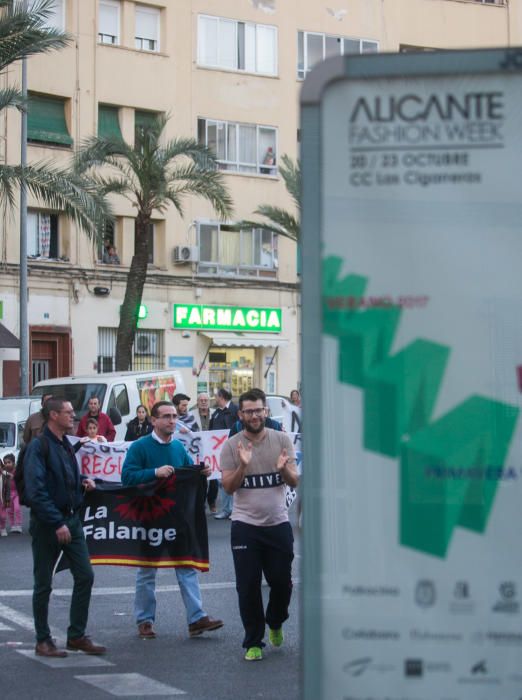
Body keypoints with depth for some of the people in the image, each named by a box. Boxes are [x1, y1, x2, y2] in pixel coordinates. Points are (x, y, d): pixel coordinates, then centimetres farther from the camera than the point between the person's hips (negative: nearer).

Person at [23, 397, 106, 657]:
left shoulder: (66, 445, 12)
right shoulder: (38, 446, -14)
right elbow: (36, 491, -20)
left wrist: (82, 481, 5)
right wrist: (57, 524, -23)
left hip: (71, 520, 8)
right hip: (47, 525, -8)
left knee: (85, 576, 4)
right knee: (44, 584, 3)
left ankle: (77, 636, 14)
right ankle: (43, 641, 13)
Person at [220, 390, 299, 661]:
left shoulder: (281, 440, 2)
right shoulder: (231, 446, -1)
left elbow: (295, 482, 2)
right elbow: (228, 486, -4)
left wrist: (284, 469, -20)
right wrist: (243, 466, -22)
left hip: (278, 523, 1)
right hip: (245, 524, -1)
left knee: (282, 582, 6)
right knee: (248, 586, 0)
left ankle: (275, 623, 36)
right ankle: (253, 642, 11)